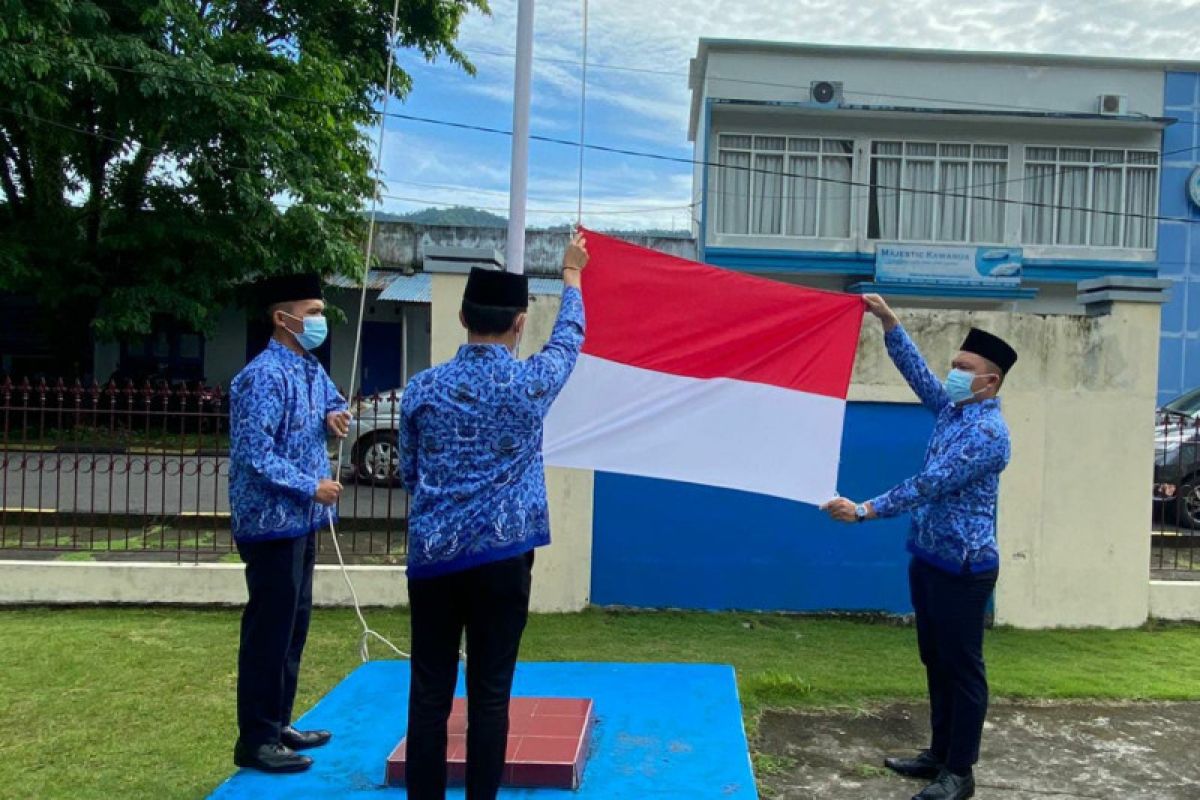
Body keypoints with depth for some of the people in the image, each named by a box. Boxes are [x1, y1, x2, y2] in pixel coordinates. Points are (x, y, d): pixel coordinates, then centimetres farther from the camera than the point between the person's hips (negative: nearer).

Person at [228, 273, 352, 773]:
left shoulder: (312, 369, 10)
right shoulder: (264, 376, -19)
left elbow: (334, 401, 29)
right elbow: (254, 455, -24)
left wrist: (336, 415, 5)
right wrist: (312, 488, -19)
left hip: (302, 521, 10)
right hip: (272, 523, -10)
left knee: (294, 627, 17)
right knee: (268, 632, -2)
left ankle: (278, 725, 29)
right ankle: (255, 741, 10)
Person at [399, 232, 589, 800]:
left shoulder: (423, 388, 0)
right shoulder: (531, 384, -5)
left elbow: (408, 473, 11)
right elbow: (569, 338, 17)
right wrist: (571, 274, 33)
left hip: (433, 555, 2)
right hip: (502, 557, -2)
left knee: (429, 694, 8)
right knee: (490, 695, 6)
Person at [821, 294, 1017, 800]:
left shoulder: (989, 431, -19)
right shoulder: (952, 409, 8)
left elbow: (930, 484, -25)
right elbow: (916, 371, 13)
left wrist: (864, 511, -26)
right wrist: (887, 320, 2)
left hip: (963, 566, -9)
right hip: (928, 558, 9)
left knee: (962, 668, 1)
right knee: (936, 663, 16)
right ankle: (939, 754, 28)